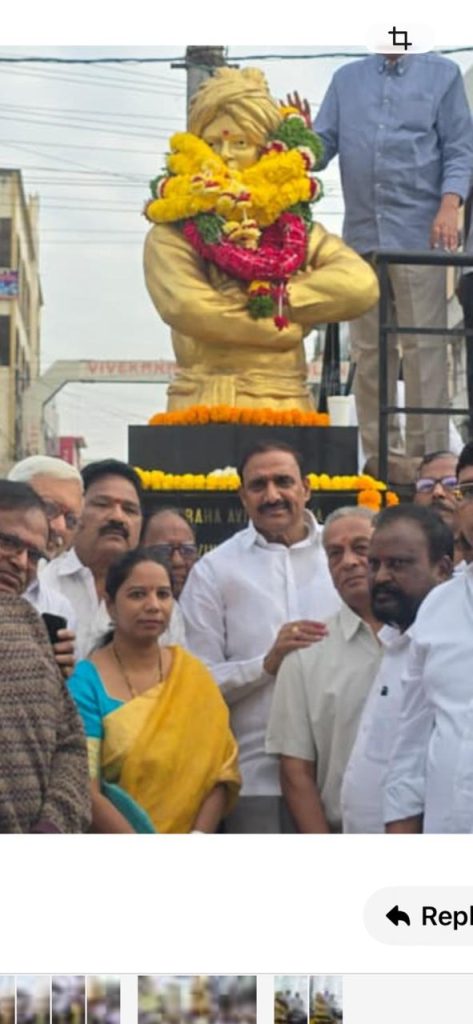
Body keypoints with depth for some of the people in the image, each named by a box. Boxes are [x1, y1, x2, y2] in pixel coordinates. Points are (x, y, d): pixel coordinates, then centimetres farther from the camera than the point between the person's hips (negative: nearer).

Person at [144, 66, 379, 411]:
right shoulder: (170, 236, 7)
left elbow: (360, 284, -1)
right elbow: (186, 306, -11)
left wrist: (277, 299, -5)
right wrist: (287, 326, -3)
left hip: (283, 403, 2)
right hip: (203, 406, -2)